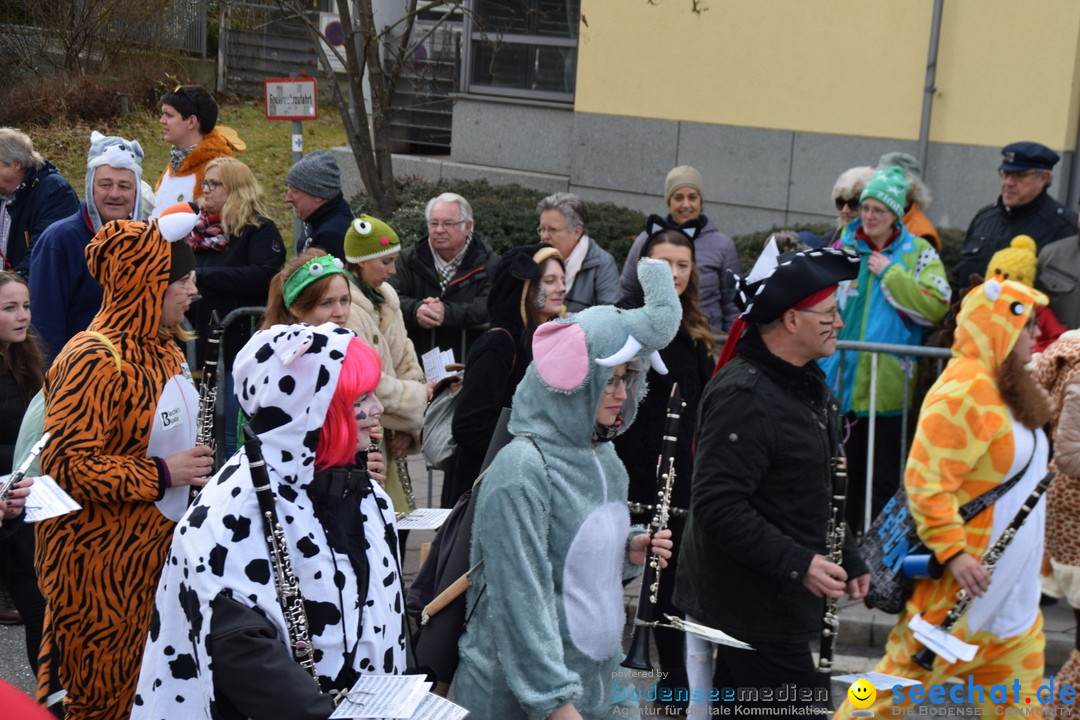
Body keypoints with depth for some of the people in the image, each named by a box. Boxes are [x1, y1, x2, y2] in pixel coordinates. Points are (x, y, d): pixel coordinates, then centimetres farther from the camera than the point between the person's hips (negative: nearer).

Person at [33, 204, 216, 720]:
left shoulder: (162, 348, 9)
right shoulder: (95, 359, -19)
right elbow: (67, 465, -24)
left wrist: (193, 467, 8)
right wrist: (161, 475, -20)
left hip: (156, 548, 8)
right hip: (98, 559, -8)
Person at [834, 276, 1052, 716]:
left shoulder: (1002, 387, 12)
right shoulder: (966, 391, -20)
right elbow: (926, 482, -25)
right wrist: (954, 553, -28)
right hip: (964, 572, -10)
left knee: (1019, 682, 14)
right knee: (908, 671, -2)